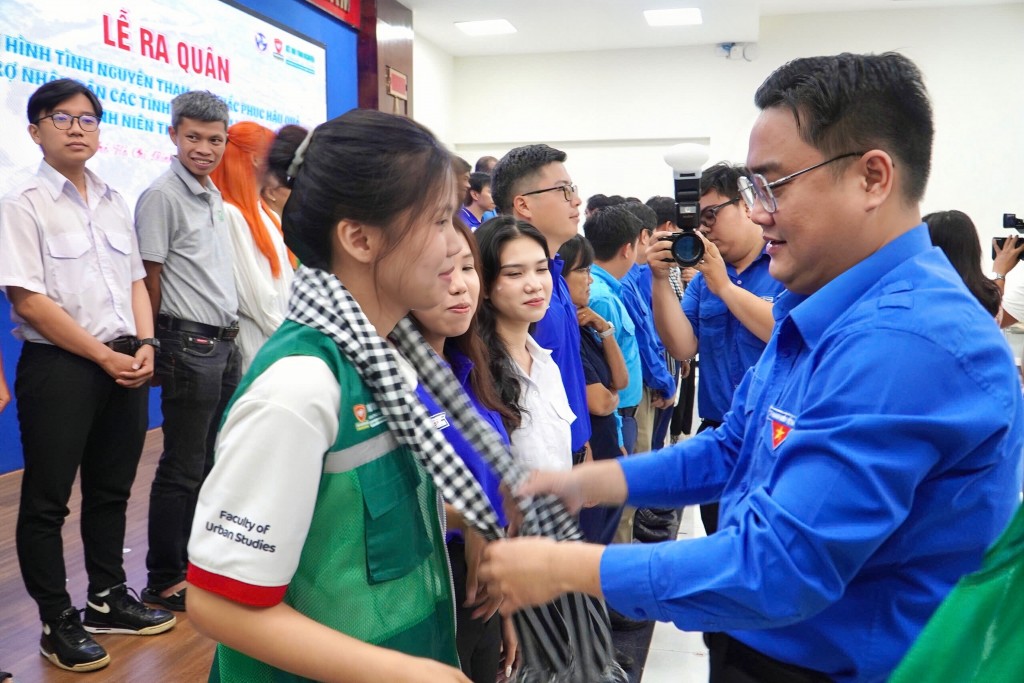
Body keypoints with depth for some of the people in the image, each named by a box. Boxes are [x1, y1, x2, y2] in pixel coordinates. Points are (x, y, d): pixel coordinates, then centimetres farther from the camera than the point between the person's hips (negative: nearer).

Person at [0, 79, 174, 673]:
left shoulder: (114, 202, 12)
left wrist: (143, 346, -3)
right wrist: (104, 356, -14)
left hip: (125, 366, 6)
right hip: (58, 368, -5)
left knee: (112, 489, 15)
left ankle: (109, 598, 30)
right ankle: (58, 623, 17)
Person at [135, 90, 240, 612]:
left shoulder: (215, 197, 14)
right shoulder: (162, 197, -11)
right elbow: (150, 281, -11)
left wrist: (228, 334, 15)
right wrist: (163, 347, -8)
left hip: (224, 343, 8)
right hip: (189, 346, -8)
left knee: (209, 462, 16)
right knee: (182, 468, 0)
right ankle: (163, 582, 13)